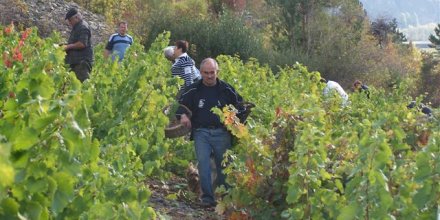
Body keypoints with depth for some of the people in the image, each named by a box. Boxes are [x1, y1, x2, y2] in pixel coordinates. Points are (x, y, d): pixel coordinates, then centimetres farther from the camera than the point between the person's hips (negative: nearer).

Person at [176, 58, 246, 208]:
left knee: (223, 165, 5)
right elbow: (181, 105, 11)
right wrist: (182, 115, -11)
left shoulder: (227, 90, 6)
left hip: (222, 132, 0)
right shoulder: (193, 90, 5)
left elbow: (240, 107, 14)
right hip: (201, 132, 0)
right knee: (203, 163, -14)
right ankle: (207, 197, -10)